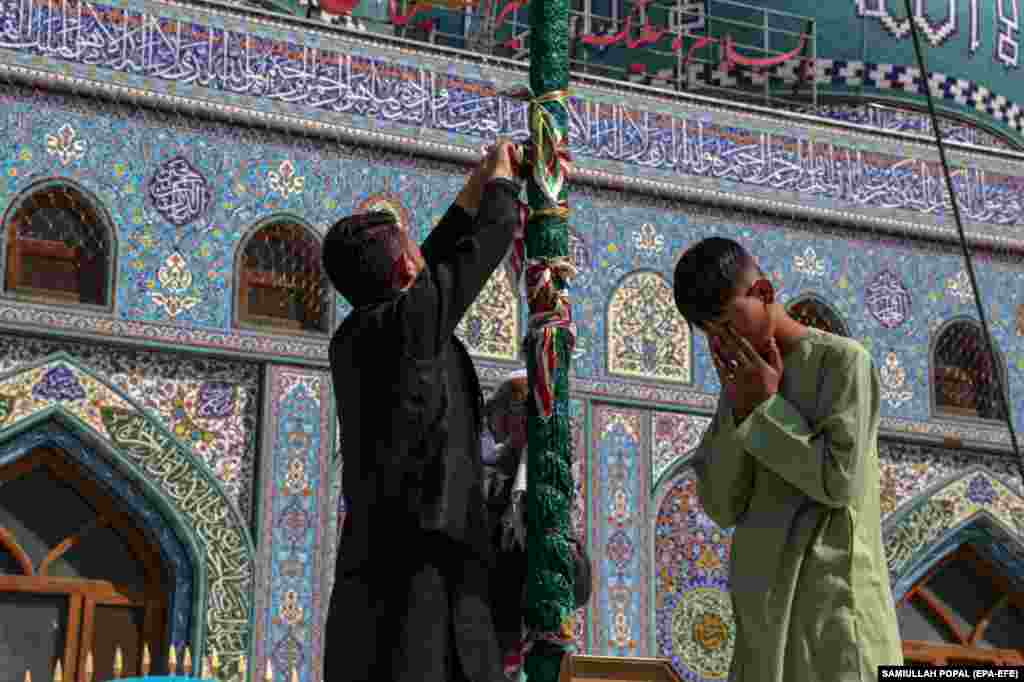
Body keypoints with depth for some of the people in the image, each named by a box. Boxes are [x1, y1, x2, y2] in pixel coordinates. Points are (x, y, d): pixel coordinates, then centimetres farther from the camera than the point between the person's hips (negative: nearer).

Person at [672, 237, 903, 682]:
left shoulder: (841, 360, -2)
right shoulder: (743, 382, 18)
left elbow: (840, 482, -12)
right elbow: (722, 507, 9)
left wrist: (766, 406, -5)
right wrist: (739, 411, -2)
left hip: (831, 604, -6)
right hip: (766, 614, 6)